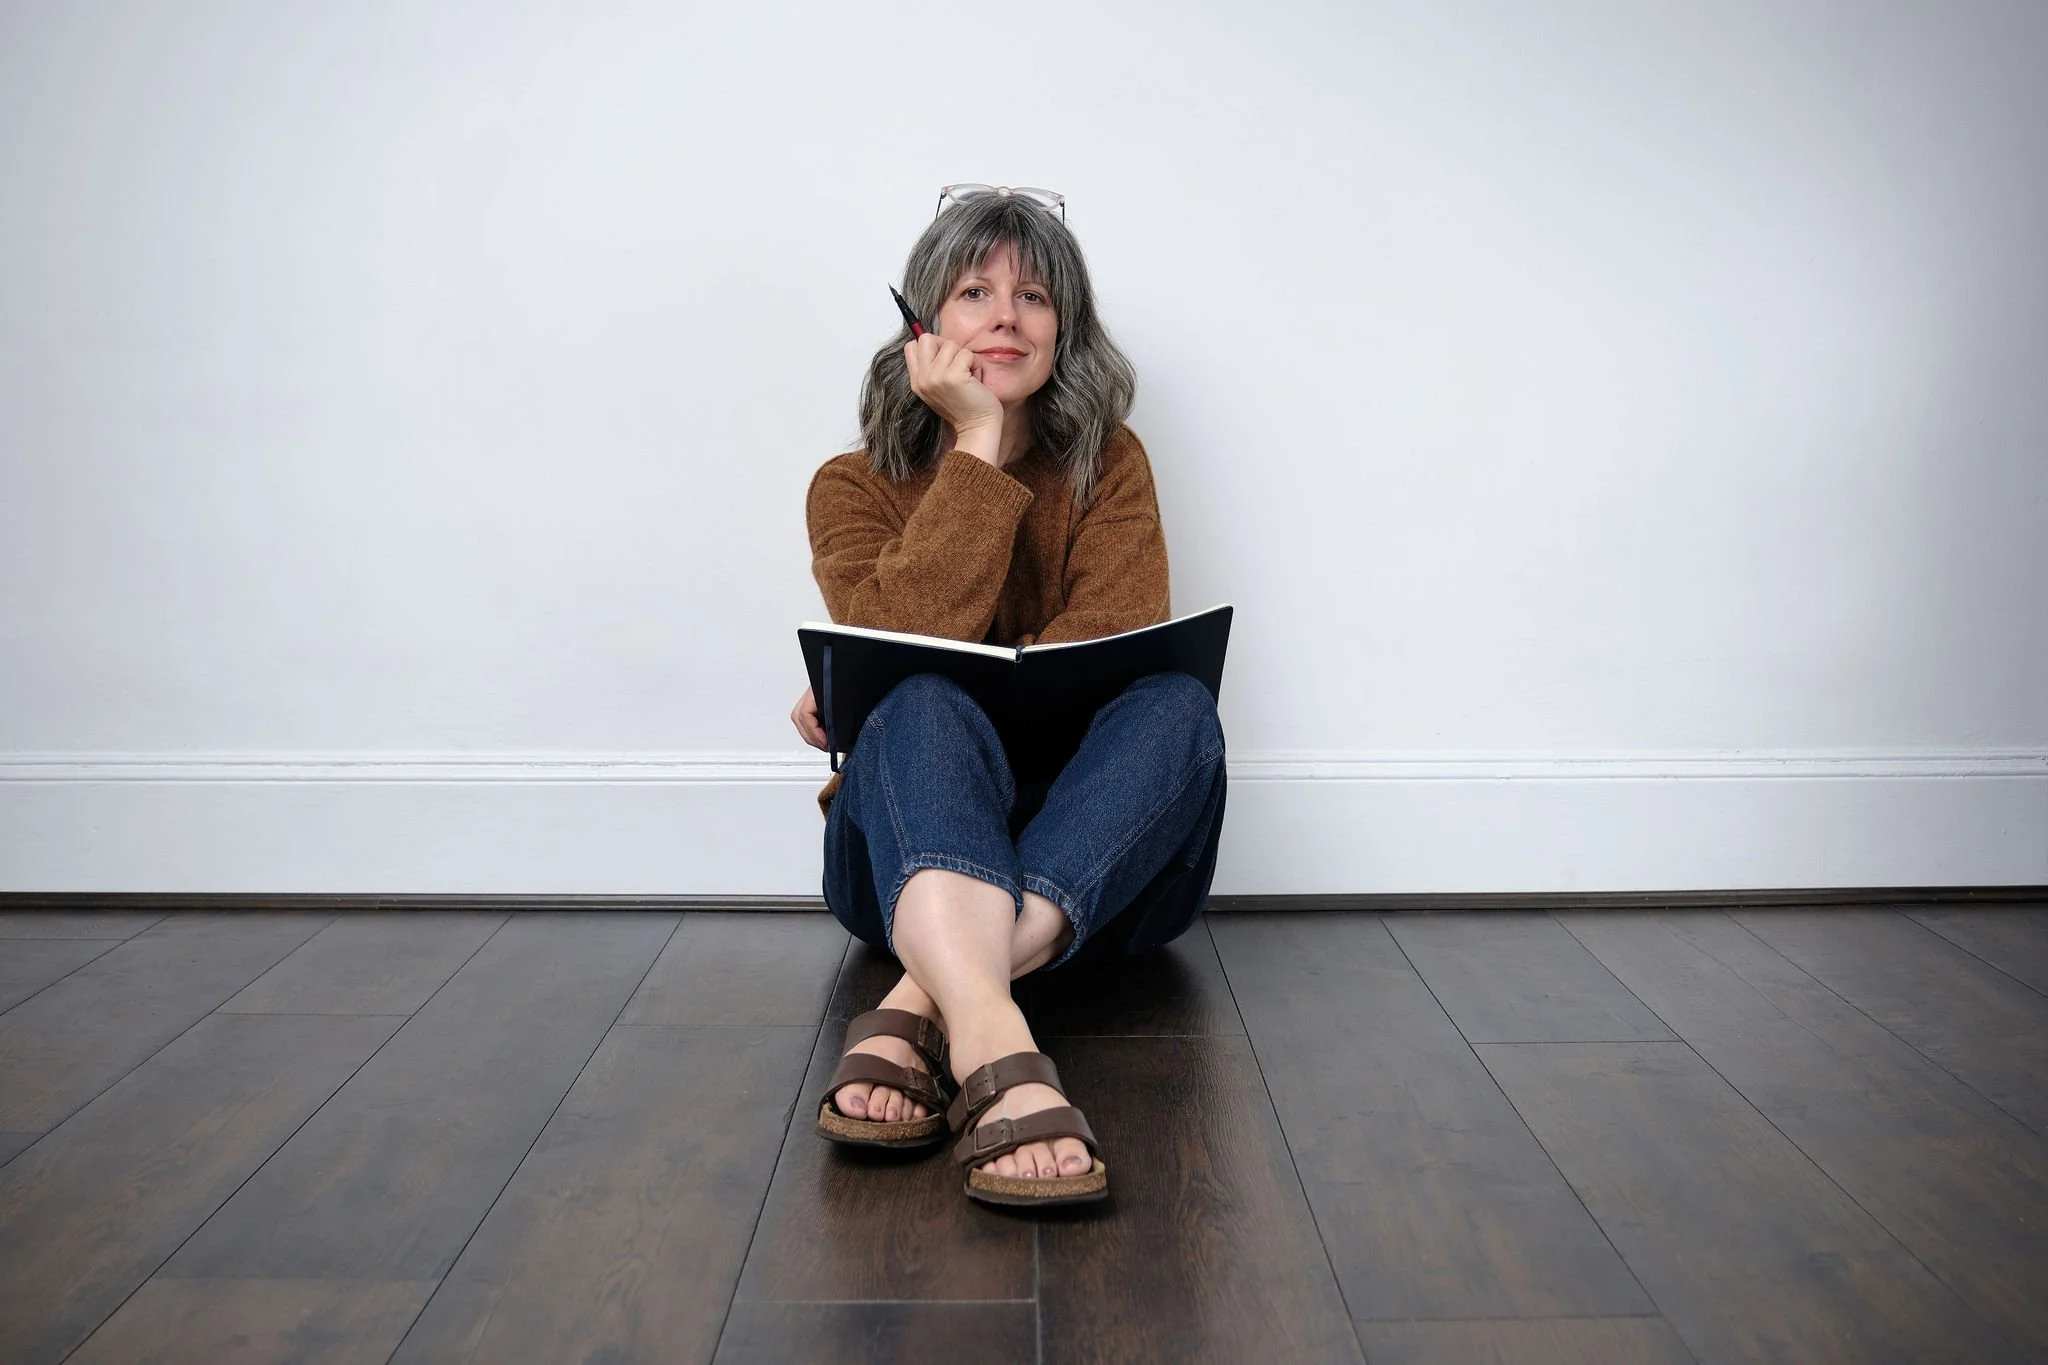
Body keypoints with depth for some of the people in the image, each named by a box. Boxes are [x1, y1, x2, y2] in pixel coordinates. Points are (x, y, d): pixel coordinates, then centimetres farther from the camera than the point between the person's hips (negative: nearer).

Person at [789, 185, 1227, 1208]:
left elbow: (1114, 641, -12)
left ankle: (919, 1012, -45)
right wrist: (978, 444, -12)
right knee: (919, 705, -32)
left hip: (1096, 865, 1)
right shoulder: (854, 488, 6)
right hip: (914, 849, -1)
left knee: (1176, 703, -29)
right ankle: (992, 1048, -58)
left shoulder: (1109, 466, 8)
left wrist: (867, 705, -19)